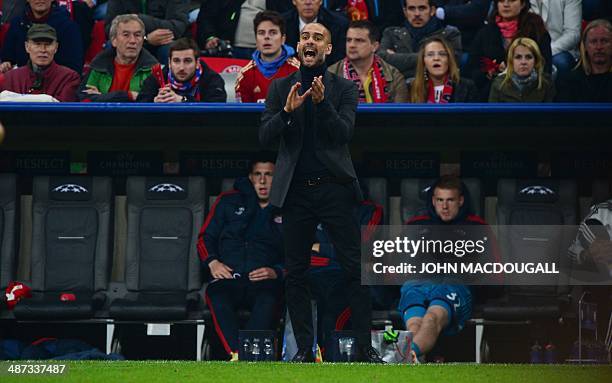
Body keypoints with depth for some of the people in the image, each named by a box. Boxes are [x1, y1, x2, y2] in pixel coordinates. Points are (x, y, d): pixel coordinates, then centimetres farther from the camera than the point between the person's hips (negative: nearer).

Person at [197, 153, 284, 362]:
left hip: (263, 282, -1)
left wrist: (276, 272, -6)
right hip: (228, 279, 1)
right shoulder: (229, 201, 22)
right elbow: (205, 238, 22)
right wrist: (212, 262, 1)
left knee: (268, 300, -39)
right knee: (217, 298, -37)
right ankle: (237, 354, -53)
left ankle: (240, 358, -54)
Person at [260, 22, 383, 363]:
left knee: (356, 269, -4)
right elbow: (265, 137, 0)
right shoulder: (281, 88, 7)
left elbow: (345, 133, -9)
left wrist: (322, 103, -23)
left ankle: (366, 347, 1)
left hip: (335, 189, -2)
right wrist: (287, 111, -18)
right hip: (296, 191, 2)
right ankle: (304, 349, 11)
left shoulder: (344, 88, 4)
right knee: (296, 274, 4)